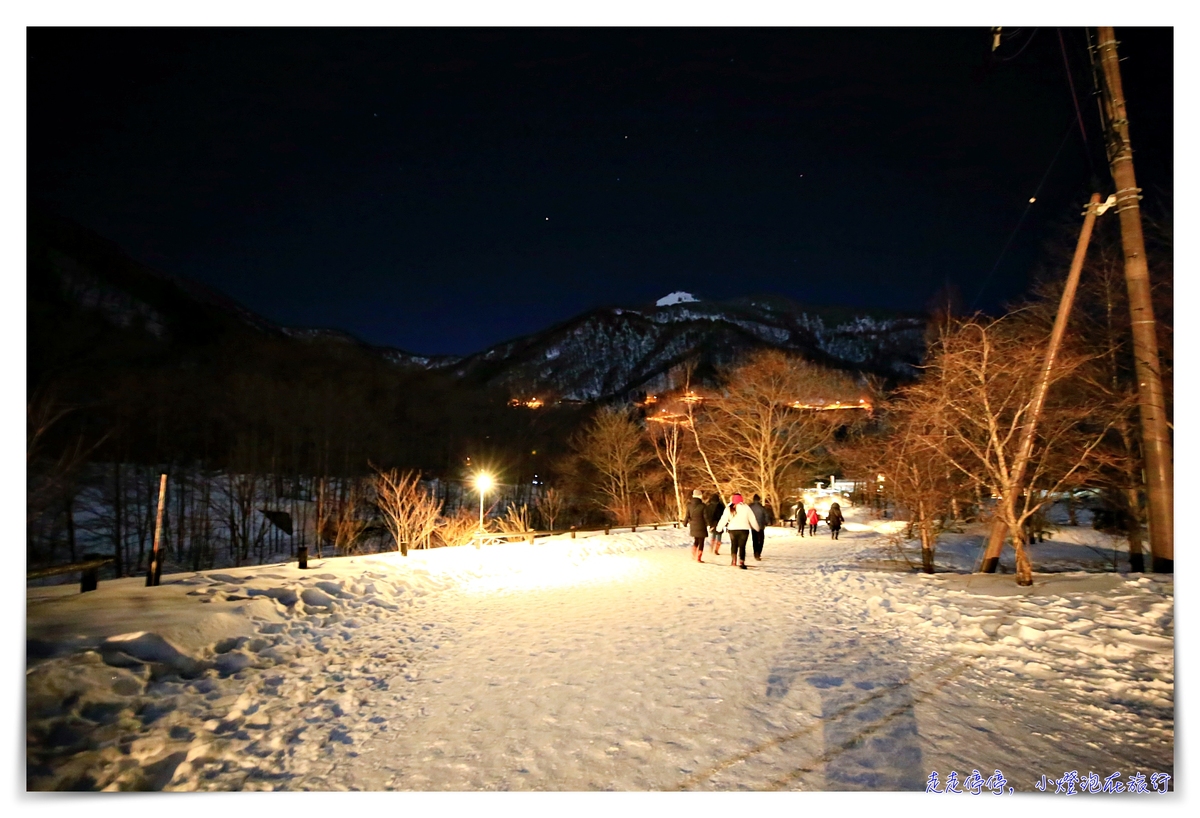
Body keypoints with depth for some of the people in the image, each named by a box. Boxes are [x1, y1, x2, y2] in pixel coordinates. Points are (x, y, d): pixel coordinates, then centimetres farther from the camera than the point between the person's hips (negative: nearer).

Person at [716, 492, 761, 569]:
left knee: (734, 544, 19)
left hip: (732, 529, 2)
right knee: (742, 545, 0)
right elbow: (752, 518, 4)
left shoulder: (729, 508, 1)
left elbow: (723, 519, 3)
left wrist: (719, 528, 13)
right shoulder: (745, 507, -2)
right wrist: (756, 528, 16)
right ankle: (741, 562, -11)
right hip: (744, 529, -1)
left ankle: (734, 560, 17)